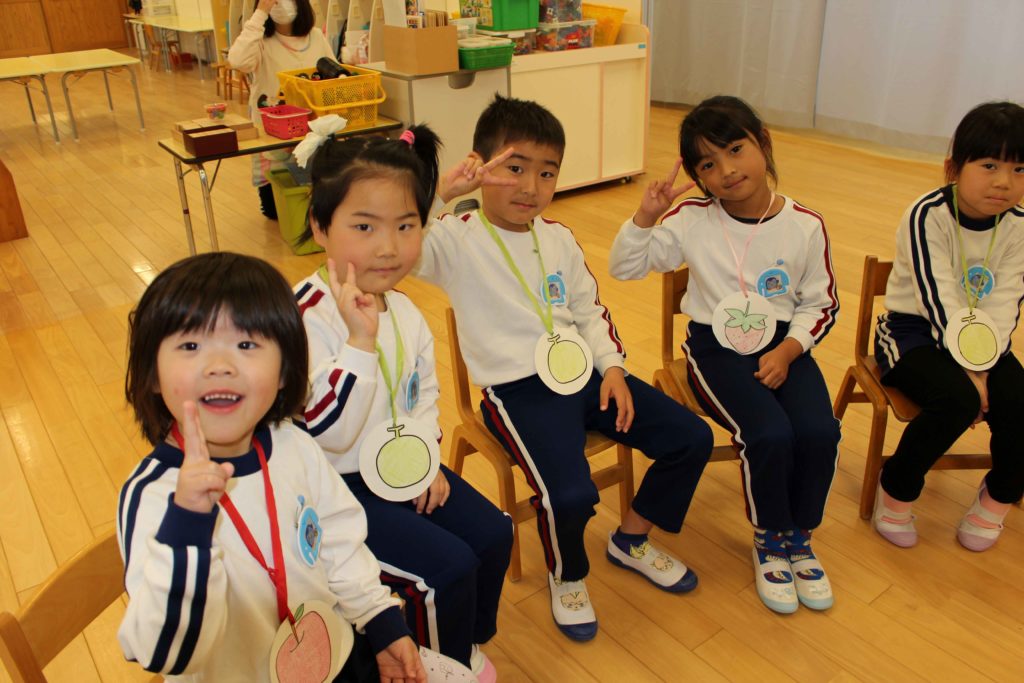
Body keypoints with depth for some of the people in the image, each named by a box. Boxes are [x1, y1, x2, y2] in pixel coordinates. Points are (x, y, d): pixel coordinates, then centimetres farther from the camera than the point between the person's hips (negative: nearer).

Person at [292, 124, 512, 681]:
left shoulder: (403, 310, -1)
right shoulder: (305, 319, -26)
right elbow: (327, 432, -30)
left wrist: (426, 458, -1)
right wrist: (361, 340, -37)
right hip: (336, 487, -7)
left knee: (493, 534, 4)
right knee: (449, 567, -14)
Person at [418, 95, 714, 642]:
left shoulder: (558, 239, 12)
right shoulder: (458, 240, -8)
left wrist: (612, 367, 4)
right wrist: (443, 190, -36)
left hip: (585, 373, 7)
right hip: (518, 389, -6)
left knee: (692, 438, 3)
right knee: (570, 494, -29)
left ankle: (631, 539, 26)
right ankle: (566, 575, 10)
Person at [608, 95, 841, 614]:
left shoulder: (805, 226, -4)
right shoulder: (693, 222, -6)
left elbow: (820, 304, 4)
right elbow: (624, 267, -4)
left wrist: (787, 351, -11)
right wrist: (646, 215, -19)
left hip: (783, 346, 2)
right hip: (716, 348, -2)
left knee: (820, 431, -23)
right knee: (770, 435, -26)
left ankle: (799, 536, 7)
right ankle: (769, 540, 4)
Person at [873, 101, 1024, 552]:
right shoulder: (928, 216, -17)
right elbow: (940, 300, -22)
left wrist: (981, 367, -22)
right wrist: (969, 373, -24)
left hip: (981, 338, 5)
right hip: (914, 331, -5)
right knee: (957, 399, -30)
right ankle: (896, 490, -6)